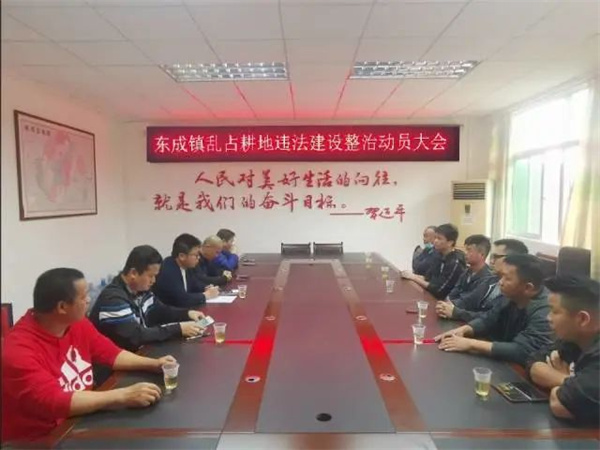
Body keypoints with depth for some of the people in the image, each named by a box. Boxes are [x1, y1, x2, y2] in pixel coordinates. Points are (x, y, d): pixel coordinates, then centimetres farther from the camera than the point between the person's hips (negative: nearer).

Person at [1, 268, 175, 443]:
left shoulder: (77, 324, -2)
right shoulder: (19, 351, -23)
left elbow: (112, 354, 9)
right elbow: (55, 403, -31)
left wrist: (153, 364, -4)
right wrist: (124, 395, -33)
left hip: (81, 419, 7)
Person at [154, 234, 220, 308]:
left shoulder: (186, 265, -1)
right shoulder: (167, 271, -26)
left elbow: (194, 284, 15)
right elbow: (182, 299, -30)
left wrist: (207, 288, -5)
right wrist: (206, 295, -17)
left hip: (182, 309, 8)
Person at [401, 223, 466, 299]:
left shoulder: (455, 263, -20)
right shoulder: (441, 257, 6)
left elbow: (438, 290, -22)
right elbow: (428, 278, 10)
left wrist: (414, 278, -16)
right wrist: (413, 276, -8)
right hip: (431, 296, 7)